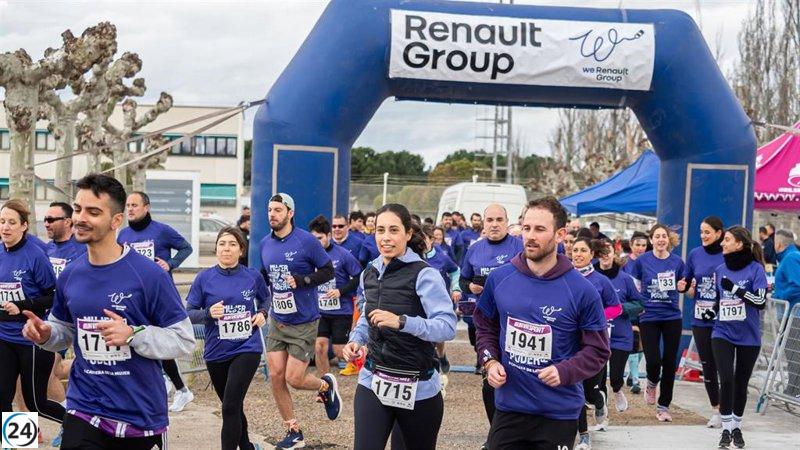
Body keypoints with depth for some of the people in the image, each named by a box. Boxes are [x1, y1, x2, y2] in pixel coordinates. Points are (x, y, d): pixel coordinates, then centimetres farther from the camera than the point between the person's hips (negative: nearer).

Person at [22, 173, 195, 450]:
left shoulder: (149, 275, -13)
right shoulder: (69, 275, 3)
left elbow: (184, 339, -11)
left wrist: (133, 334, -24)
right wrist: (46, 334, -3)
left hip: (141, 415, -3)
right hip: (84, 412, 3)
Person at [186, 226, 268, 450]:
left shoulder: (253, 276, -2)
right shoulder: (204, 278, -4)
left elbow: (265, 299, 18)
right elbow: (188, 313, -2)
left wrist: (262, 313, -3)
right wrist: (208, 313, -20)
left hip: (247, 349, -2)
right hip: (216, 353, 2)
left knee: (230, 406, -15)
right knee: (233, 406, 17)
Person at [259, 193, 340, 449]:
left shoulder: (306, 241, -13)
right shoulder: (265, 244, 4)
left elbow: (328, 271, -9)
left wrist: (302, 280, -22)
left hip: (304, 322, -5)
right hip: (277, 321, 5)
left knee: (294, 379, -6)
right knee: (276, 376, 1)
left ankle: (326, 386, 29)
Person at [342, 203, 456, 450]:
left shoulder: (424, 274, -13)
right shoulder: (370, 273, 7)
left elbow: (447, 327, -21)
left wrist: (401, 322, -33)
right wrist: (356, 340, 3)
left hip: (418, 388, -4)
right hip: (373, 382, 4)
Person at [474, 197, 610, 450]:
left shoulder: (582, 291, -10)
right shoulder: (499, 278, 0)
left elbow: (598, 350, -4)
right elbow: (485, 327, 15)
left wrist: (564, 372, -20)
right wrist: (490, 361, -2)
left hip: (559, 413, -2)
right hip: (508, 408, 3)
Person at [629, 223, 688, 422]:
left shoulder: (677, 261, 3)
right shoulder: (642, 261, -2)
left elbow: (682, 287, 14)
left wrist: (682, 286, -9)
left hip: (672, 317, 2)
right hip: (649, 317, -2)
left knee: (670, 362, 4)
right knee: (653, 360, -12)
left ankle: (663, 405, 17)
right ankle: (651, 383, 24)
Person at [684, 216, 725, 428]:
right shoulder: (695, 254, 5)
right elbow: (688, 288, 15)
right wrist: (689, 289, -7)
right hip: (700, 320, 4)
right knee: (707, 366, 9)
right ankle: (715, 410, 22)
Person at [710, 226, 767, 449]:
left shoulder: (755, 269, -8)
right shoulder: (720, 270, 6)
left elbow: (761, 301, -15)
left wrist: (735, 288, -22)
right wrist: (713, 311, 2)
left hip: (748, 337, -2)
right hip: (723, 334, 2)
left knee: (741, 383, 9)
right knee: (726, 380, -11)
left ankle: (737, 427, 26)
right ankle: (726, 429, -3)